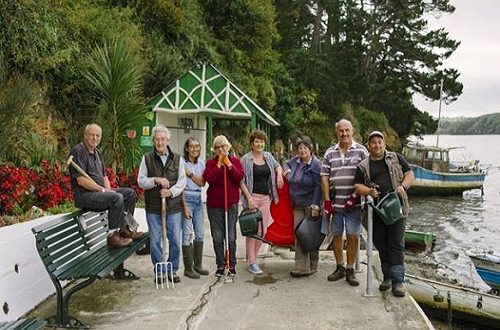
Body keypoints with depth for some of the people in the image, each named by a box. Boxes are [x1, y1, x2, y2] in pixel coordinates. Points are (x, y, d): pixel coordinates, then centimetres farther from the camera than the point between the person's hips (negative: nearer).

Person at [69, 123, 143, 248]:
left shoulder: (97, 152, 17)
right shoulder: (78, 151, -13)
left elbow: (104, 176, 22)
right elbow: (81, 180, -21)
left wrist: (109, 190, 2)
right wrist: (103, 190, -18)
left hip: (99, 191, 10)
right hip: (84, 195, -10)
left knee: (130, 193, 5)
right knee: (117, 198, -30)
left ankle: (125, 228, 9)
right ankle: (112, 236, -21)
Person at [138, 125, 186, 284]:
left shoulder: (177, 159, 7)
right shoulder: (147, 158, 4)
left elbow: (182, 181, 1)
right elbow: (141, 181, -1)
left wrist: (171, 191, -15)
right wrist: (156, 180, -17)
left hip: (173, 207, 1)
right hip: (153, 208, -1)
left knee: (175, 240, 5)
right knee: (155, 241, 6)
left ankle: (173, 270, 21)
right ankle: (159, 271, 20)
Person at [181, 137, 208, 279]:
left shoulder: (201, 163, 10)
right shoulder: (182, 163, -7)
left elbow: (202, 183, 2)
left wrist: (190, 174, -13)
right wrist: (184, 206, -15)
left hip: (198, 199, 6)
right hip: (186, 198, -6)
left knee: (200, 233, 10)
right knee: (187, 234, -5)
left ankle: (198, 265, 22)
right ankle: (188, 268, 4)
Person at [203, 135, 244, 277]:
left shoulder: (235, 160, 7)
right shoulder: (211, 162, 5)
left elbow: (240, 177, -8)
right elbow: (208, 178, -12)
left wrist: (229, 164, -11)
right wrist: (219, 164, -11)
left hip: (231, 203, 0)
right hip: (214, 204, 0)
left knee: (231, 237, 2)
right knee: (217, 238, 6)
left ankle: (232, 266, 15)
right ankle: (220, 266, 17)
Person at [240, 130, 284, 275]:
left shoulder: (268, 156, 12)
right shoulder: (245, 159, -3)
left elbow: (278, 166, 29)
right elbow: (241, 181, -6)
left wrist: (279, 173, 5)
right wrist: (249, 198, -14)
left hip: (266, 197, 5)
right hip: (252, 197, -5)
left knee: (263, 230, 7)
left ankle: (252, 257, 21)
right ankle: (251, 262, 3)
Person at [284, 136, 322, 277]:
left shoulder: (315, 165, -11)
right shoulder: (295, 160, 8)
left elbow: (318, 187, -15)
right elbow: (286, 164, 31)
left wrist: (315, 206, -19)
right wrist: (287, 170, 8)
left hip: (310, 205, -6)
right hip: (297, 205, 6)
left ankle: (312, 266, 18)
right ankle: (302, 266, 3)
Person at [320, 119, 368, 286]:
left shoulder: (361, 151, 1)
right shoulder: (330, 153, 8)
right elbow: (324, 177, 6)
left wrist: (355, 196, -11)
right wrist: (327, 201, -1)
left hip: (354, 203, -2)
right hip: (335, 203, 3)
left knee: (353, 236, 0)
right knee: (336, 235, 9)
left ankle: (350, 270, 13)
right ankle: (340, 268, 25)